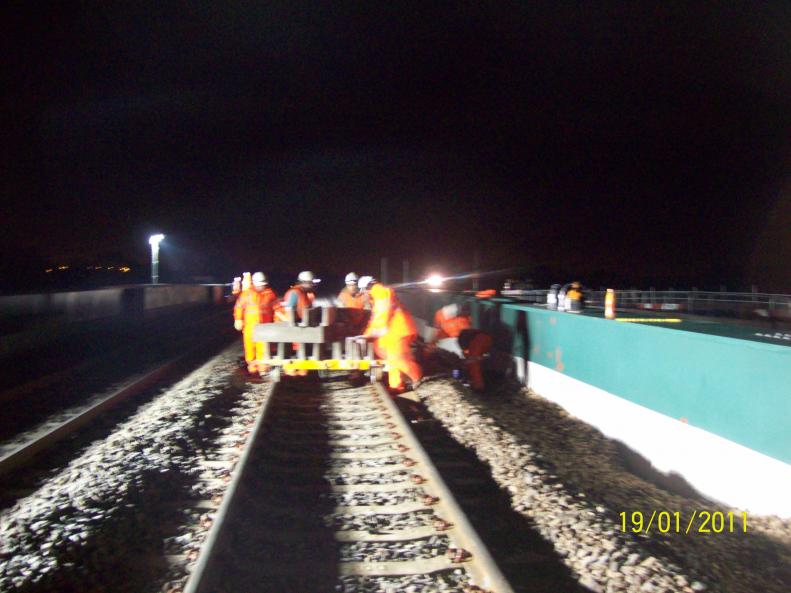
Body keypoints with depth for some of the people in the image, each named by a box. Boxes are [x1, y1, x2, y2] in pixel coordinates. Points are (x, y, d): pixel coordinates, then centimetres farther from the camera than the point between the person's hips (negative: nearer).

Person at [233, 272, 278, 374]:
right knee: (250, 344, 3)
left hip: (264, 325, -1)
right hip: (250, 325, 1)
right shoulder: (247, 293, 2)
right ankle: (251, 364, 18)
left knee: (262, 345, -5)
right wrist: (238, 319, -4)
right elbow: (239, 306, 4)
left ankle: (262, 365, 5)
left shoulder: (270, 293, 3)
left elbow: (276, 307, 7)